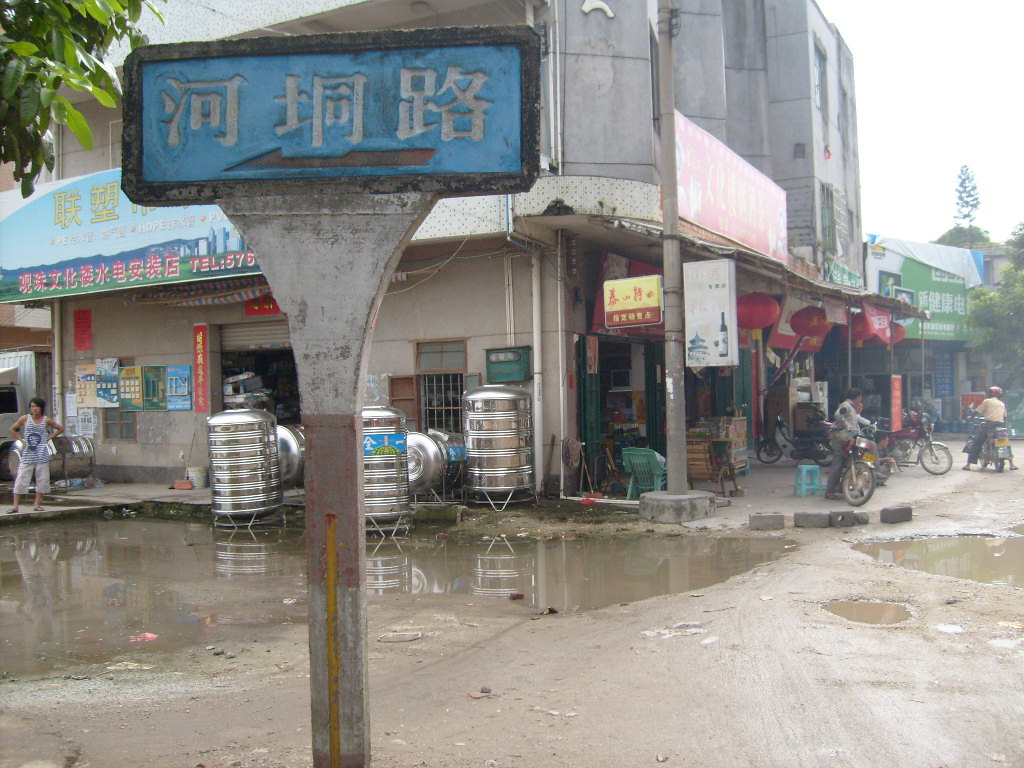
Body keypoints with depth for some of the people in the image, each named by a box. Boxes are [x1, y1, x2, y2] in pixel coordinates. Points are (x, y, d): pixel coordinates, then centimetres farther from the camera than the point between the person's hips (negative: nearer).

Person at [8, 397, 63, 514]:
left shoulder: (46, 420, 4)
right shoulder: (25, 419, 4)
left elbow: (60, 429, 15)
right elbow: (12, 429, 16)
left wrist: (49, 437, 4)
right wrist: (21, 440, 4)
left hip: (42, 455, 0)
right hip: (27, 455, 0)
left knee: (42, 479, 1)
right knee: (21, 479, -4)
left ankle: (37, 504, 12)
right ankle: (15, 506, -1)